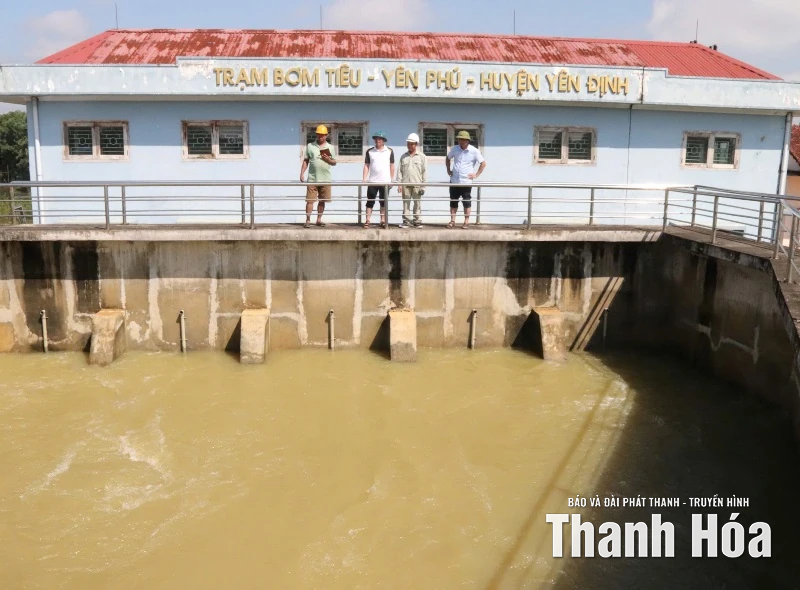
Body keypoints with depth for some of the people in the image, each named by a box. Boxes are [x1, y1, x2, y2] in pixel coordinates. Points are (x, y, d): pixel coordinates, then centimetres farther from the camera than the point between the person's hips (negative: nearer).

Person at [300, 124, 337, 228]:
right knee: (310, 200, -3)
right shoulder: (310, 146, 5)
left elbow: (334, 163, 10)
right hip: (312, 179, -1)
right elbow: (305, 161, 7)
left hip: (325, 179, 2)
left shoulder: (330, 147, 8)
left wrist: (328, 159, -12)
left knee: (322, 201, 8)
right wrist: (302, 173, -2)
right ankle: (308, 220, 1)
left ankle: (319, 220, 18)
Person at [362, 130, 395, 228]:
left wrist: (392, 180, 4)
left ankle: (383, 221, 12)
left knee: (384, 202, 6)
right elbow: (366, 165, 4)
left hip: (385, 181, 0)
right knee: (370, 201, 1)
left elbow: (392, 166, 7)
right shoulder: (370, 151, 4)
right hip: (372, 181, 0)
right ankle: (367, 221, 3)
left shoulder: (389, 151, 3)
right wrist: (364, 178, -5)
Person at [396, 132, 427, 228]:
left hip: (417, 184, -2)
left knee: (417, 203, 0)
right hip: (405, 184, 2)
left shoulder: (422, 157, 5)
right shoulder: (404, 156, 12)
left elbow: (424, 172, 2)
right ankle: (406, 221, 8)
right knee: (406, 203, 3)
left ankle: (417, 221, 7)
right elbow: (399, 171, 10)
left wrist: (423, 186, -3)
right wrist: (399, 183, 1)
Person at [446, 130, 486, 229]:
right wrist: (448, 170, 12)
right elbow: (448, 159, 20)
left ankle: (466, 222, 11)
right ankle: (452, 221, 17)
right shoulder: (455, 149, 2)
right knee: (453, 201, 8)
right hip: (454, 181, 3)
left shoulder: (474, 151, -8)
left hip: (466, 181, -3)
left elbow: (483, 163, -2)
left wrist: (476, 174, -6)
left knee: (467, 202, 3)